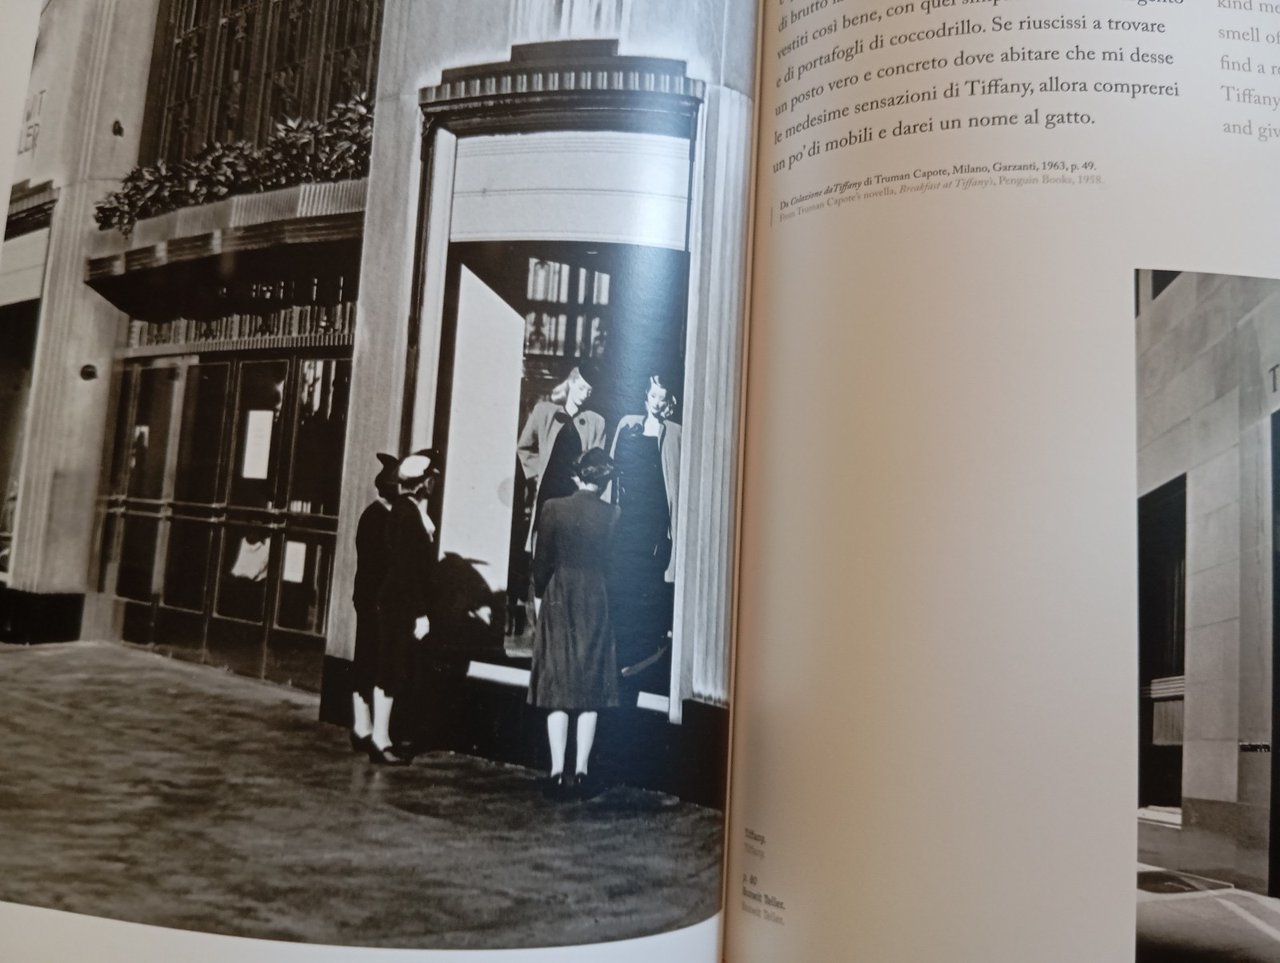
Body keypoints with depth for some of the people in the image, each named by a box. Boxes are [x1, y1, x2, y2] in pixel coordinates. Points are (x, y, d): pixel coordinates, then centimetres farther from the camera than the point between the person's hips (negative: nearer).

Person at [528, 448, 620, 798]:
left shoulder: (555, 508, -7)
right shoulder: (612, 514, -4)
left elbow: (541, 560, -3)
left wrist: (540, 595, 13)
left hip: (559, 600, -1)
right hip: (596, 602, 1)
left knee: (557, 687, 4)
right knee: (590, 688, 9)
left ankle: (557, 771, 2)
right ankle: (581, 770, 10)